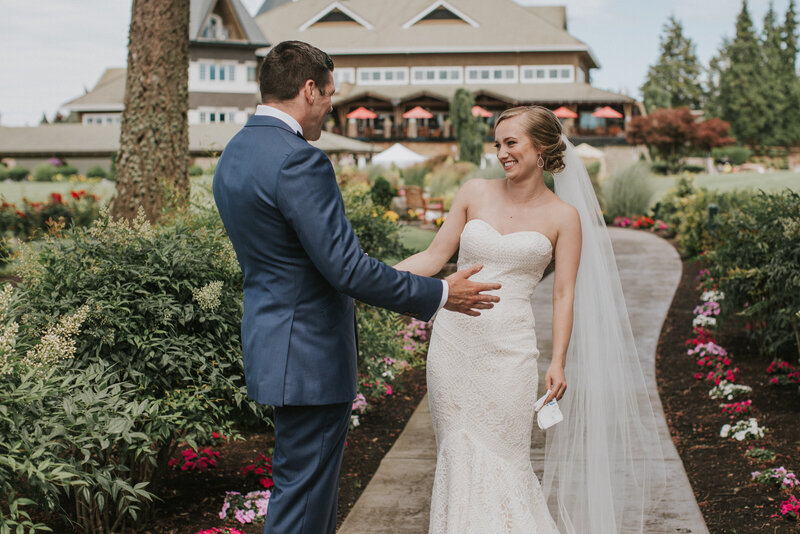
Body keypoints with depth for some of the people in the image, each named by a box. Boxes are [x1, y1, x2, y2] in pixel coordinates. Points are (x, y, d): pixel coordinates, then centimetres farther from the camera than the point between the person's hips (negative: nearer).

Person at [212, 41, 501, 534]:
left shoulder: (234, 155, 10)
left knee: (313, 481, 21)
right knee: (303, 493, -1)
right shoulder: (298, 160, -22)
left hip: (272, 341, 10)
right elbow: (347, 268, -24)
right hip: (310, 355, -10)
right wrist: (438, 296, -14)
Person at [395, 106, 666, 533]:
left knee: (503, 460, 1)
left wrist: (558, 360, -8)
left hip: (508, 349, -2)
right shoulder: (475, 194, 7)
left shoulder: (564, 216, 2)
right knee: (459, 458, 5)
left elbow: (564, 294, 1)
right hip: (454, 339, 2)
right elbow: (434, 257, 9)